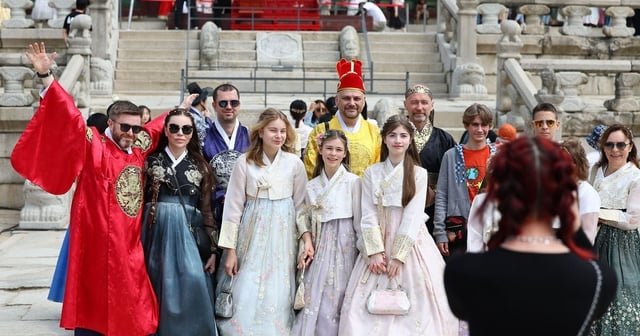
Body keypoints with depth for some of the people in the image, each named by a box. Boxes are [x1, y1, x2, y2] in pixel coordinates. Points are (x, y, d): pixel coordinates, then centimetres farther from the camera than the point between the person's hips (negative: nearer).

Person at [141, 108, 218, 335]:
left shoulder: (200, 166, 9)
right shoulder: (151, 161, 6)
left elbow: (207, 209, 8)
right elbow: (138, 202, 5)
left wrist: (213, 249, 3)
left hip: (187, 233, 0)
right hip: (156, 232, 0)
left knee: (192, 280, -15)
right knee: (159, 288, 2)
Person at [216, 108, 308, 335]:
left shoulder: (294, 163, 0)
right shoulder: (244, 162, -3)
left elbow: (301, 205, 7)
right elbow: (233, 206, -2)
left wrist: (307, 238, -3)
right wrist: (230, 250, -3)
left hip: (282, 235, 1)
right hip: (252, 233, 0)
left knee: (276, 297, 2)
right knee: (245, 298, 0)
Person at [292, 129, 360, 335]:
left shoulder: (353, 181, -5)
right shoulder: (312, 186, 9)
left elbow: (359, 219, -5)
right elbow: (306, 220, 12)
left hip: (344, 245, -4)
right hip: (320, 246, 4)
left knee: (336, 301, -2)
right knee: (312, 300, 3)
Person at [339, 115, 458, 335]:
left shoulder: (419, 174, -1)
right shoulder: (372, 173, 4)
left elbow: (413, 217, -7)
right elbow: (368, 215, -1)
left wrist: (398, 255, -13)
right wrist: (375, 251, -11)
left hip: (410, 244, -1)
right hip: (379, 243, 2)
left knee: (414, 305, -3)